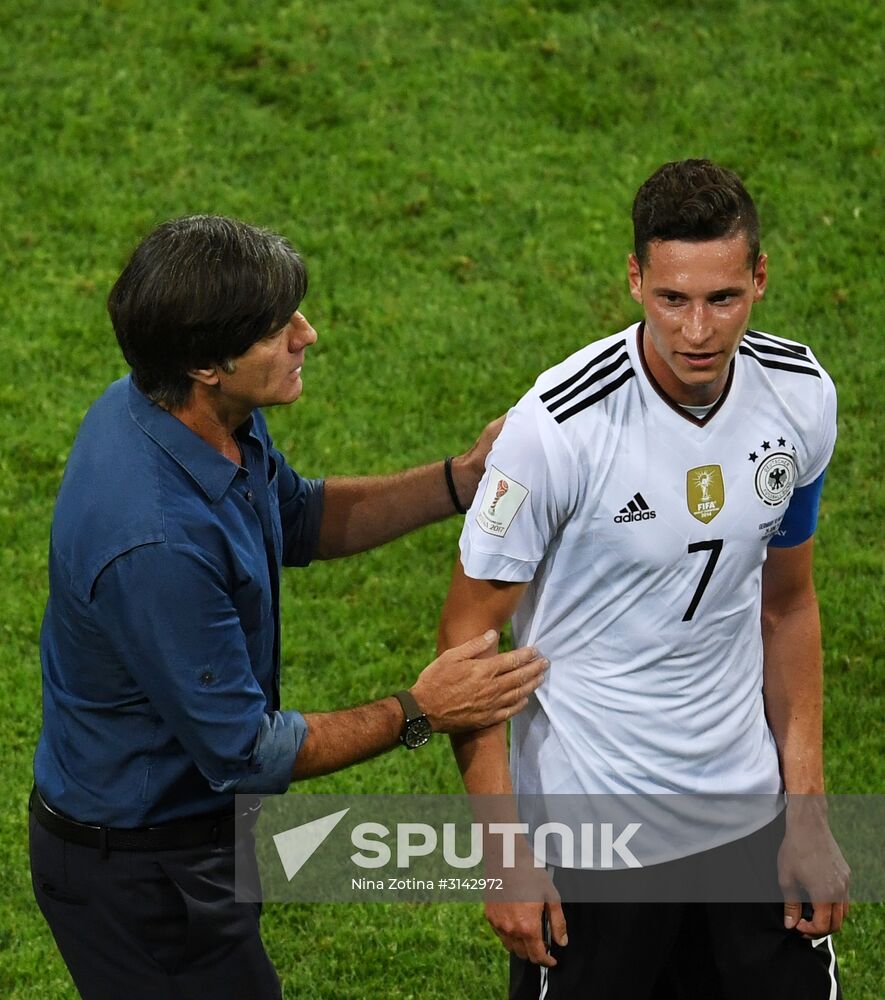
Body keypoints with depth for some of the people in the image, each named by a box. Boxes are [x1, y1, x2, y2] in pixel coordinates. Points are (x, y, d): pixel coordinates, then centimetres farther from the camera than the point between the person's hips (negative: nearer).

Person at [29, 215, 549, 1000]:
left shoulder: (215, 418, -9)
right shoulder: (153, 542, -36)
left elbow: (300, 520, 12)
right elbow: (243, 752, -26)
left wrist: (461, 480, -1)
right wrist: (418, 714, -17)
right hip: (141, 868, -9)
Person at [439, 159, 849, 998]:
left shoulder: (802, 398, -6)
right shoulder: (560, 427, -22)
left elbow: (785, 605, 7)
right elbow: (467, 638, -14)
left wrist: (808, 810, 6)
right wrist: (503, 853, -14)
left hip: (747, 807, 5)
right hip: (588, 831, -4)